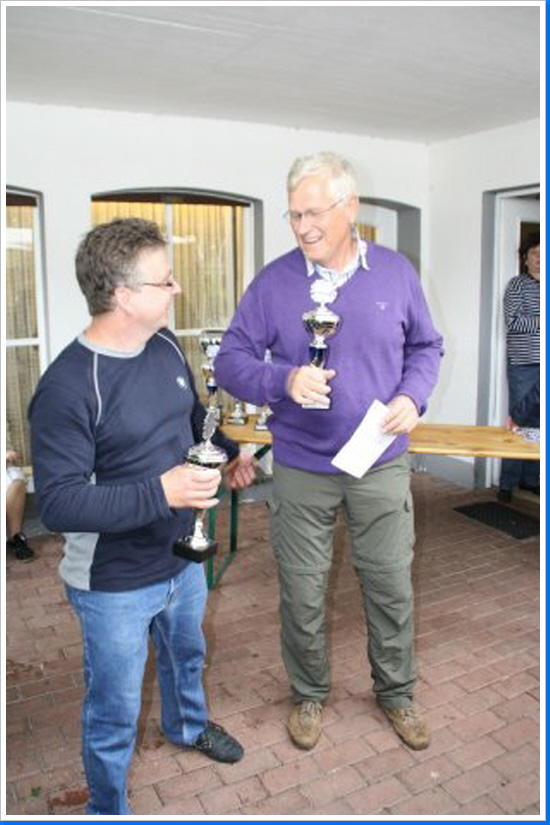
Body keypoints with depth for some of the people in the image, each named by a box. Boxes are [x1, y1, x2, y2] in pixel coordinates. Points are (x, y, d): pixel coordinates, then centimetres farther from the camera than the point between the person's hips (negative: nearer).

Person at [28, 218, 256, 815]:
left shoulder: (165, 345, -4)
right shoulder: (67, 387, -28)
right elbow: (58, 503, -29)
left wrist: (229, 451, -3)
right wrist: (161, 492, -37)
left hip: (183, 559, 8)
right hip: (115, 585, -7)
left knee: (187, 654, 33)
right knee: (115, 712, 13)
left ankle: (187, 724, 65)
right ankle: (107, 808, 43)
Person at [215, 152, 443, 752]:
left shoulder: (395, 272, 0)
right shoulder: (274, 281, -6)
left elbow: (425, 347, 10)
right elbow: (230, 362, -5)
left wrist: (412, 396, -9)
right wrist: (284, 381, -24)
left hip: (381, 466, 2)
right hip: (301, 470, -1)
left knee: (391, 585, 14)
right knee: (302, 593, 11)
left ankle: (396, 692, 39)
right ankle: (309, 695, 37)